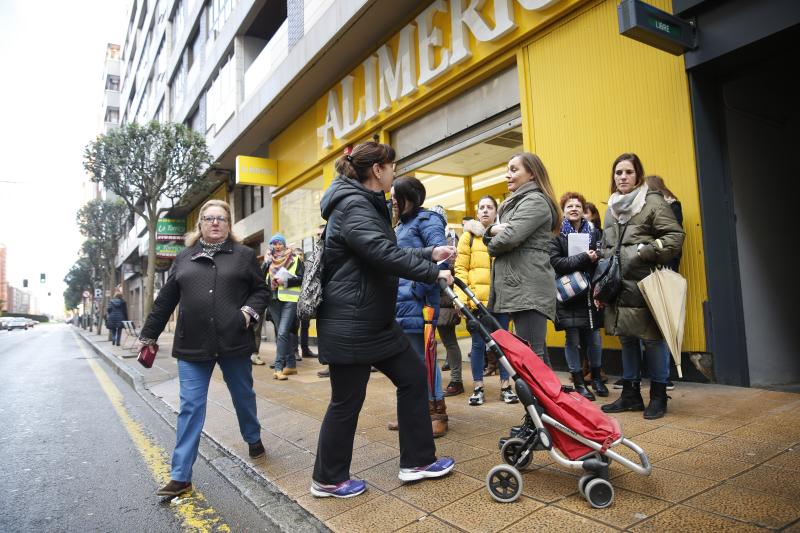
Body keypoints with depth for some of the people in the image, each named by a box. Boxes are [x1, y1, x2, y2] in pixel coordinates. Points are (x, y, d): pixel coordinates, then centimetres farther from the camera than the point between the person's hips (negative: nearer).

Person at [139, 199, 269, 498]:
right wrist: (149, 335, 14)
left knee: (243, 396, 15)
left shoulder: (244, 255, 4)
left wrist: (250, 310, -12)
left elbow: (260, 290, 7)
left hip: (234, 342, -1)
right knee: (191, 407, 2)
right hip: (192, 346, 1)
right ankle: (181, 476, 10)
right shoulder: (184, 258, 9)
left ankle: (254, 439, 42)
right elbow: (166, 300, 11)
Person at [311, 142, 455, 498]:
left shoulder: (366, 205, 16)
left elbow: (389, 252, 22)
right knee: (347, 401, 3)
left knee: (413, 376, 13)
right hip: (349, 325, -11)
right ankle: (328, 479, 23)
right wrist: (433, 274, -18)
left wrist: (430, 253, 14)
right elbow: (385, 255, -28)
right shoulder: (353, 206, -17)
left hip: (375, 321, 11)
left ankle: (416, 461, 25)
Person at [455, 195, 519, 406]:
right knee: (478, 343, 5)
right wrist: (461, 297, -11)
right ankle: (478, 388, 15)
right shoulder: (468, 236, 6)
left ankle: (505, 387, 19)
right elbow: (460, 269, -1)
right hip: (476, 300, -1)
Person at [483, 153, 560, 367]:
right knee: (537, 354, 11)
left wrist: (492, 246, 5)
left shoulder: (536, 201, -4)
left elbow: (509, 237, -17)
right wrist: (493, 229, -4)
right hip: (519, 287, 9)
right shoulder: (516, 203, 26)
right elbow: (491, 235, 20)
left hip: (529, 288, -9)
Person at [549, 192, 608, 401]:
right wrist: (584, 258, -18)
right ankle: (578, 381, 17)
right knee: (573, 339, 2)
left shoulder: (594, 232, 8)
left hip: (591, 293, 3)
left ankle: (596, 377, 28)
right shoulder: (556, 234, -2)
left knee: (594, 338, 8)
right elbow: (556, 262, -13)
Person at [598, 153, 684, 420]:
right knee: (627, 338, 12)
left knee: (653, 338, 1)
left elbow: (675, 236, -10)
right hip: (619, 285, 6)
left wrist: (645, 251, -19)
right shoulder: (611, 208, 16)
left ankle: (658, 395, 15)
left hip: (646, 284, -6)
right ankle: (630, 394, 23)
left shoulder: (653, 201, -3)